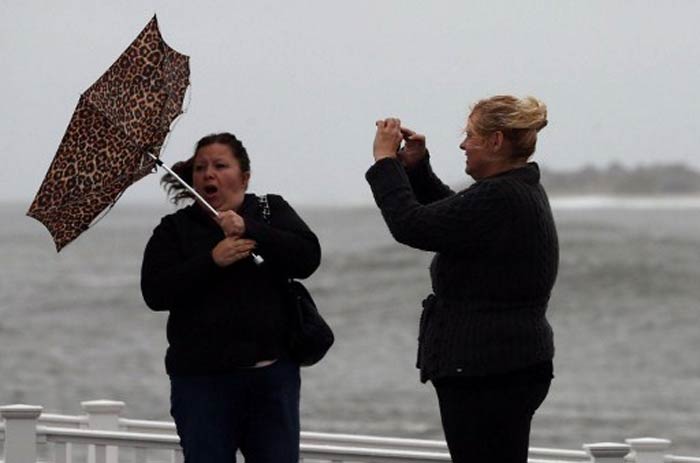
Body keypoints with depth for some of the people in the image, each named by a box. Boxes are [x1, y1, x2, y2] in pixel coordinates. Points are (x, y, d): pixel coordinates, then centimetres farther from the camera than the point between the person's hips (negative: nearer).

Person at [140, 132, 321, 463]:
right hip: (202, 381, -1)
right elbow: (155, 293, -6)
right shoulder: (174, 230, 8)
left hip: (272, 376, 1)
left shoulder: (271, 212, 10)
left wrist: (248, 229, -17)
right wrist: (211, 260, -17)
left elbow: (308, 257, -7)